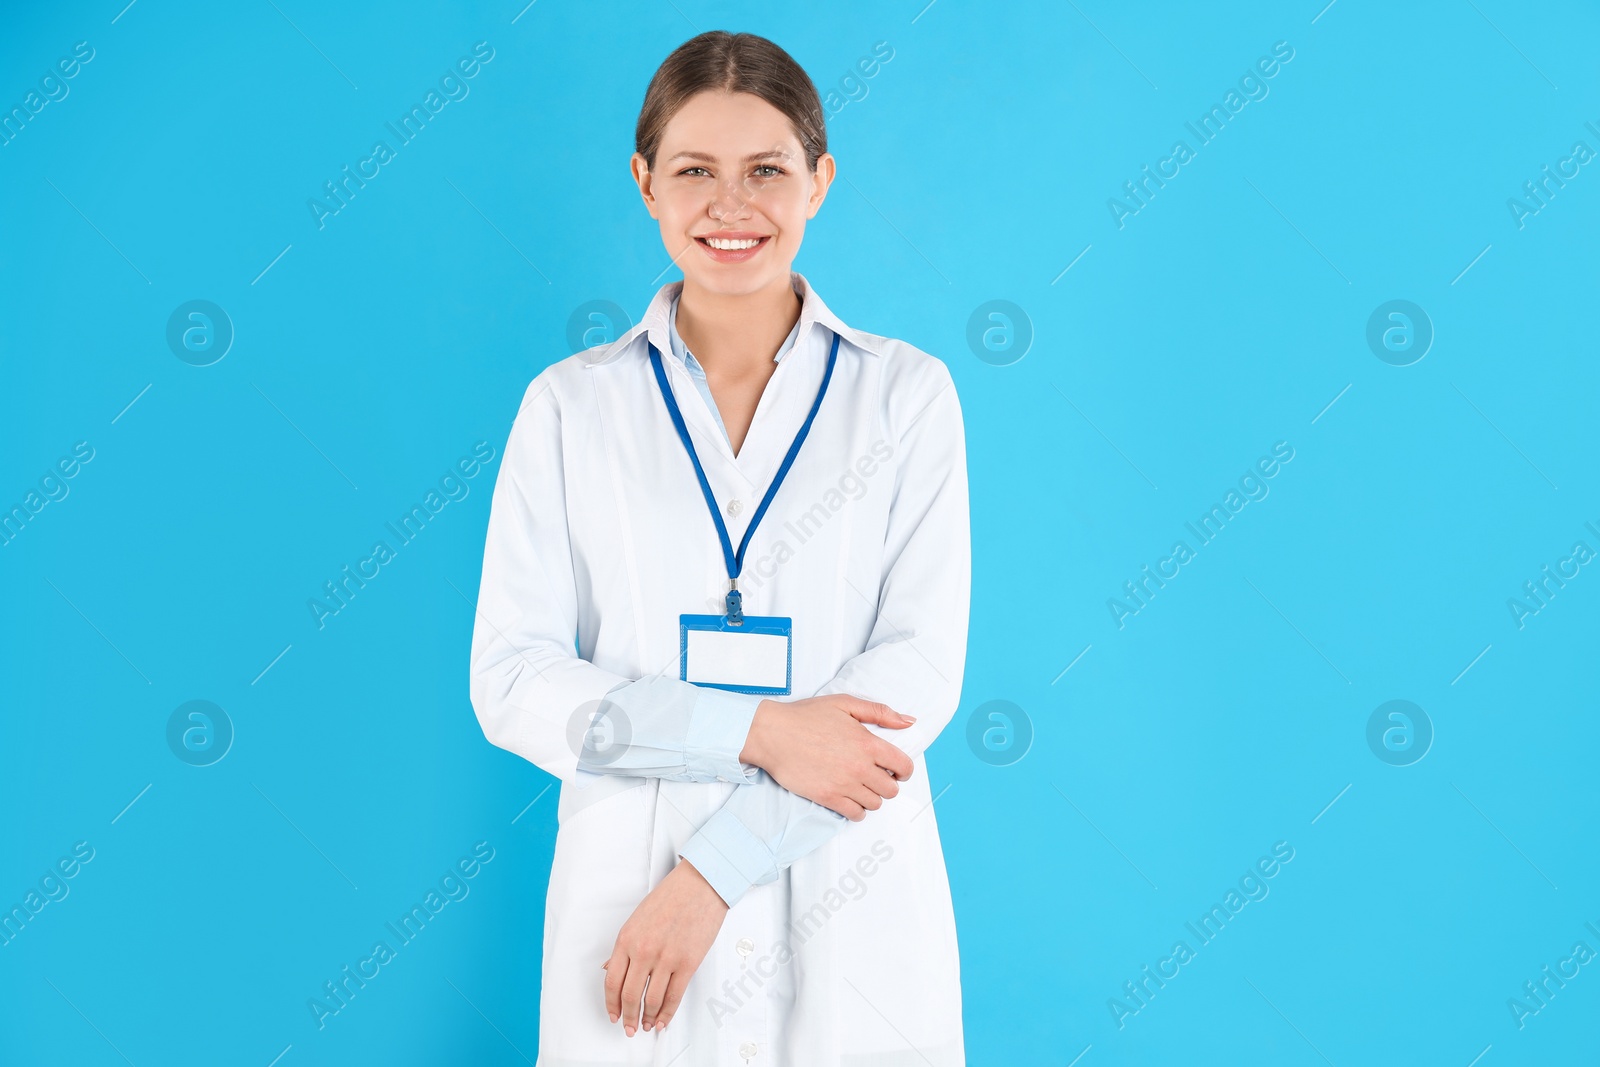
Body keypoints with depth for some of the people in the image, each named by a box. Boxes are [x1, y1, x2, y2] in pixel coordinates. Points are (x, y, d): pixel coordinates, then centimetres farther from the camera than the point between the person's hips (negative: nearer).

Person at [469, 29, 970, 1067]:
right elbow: (513, 683, -5)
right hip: (628, 903, 0)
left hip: (848, 915, 0)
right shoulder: (571, 406, 1)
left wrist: (713, 868, -14)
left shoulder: (907, 394, -1)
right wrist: (756, 730, -17)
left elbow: (920, 669, -8)